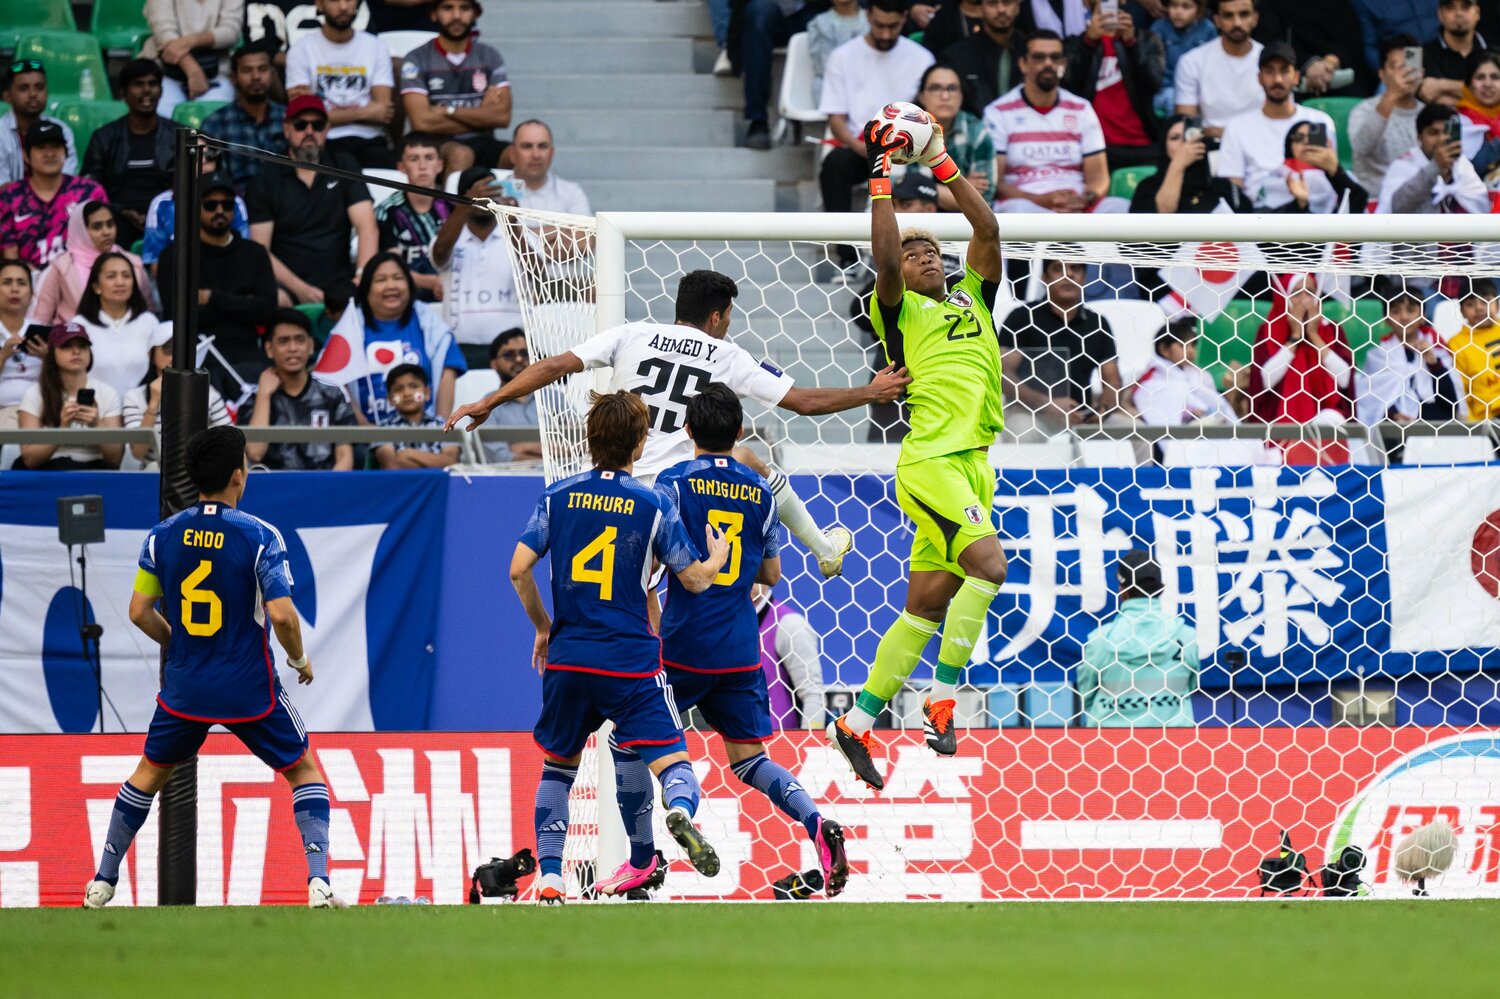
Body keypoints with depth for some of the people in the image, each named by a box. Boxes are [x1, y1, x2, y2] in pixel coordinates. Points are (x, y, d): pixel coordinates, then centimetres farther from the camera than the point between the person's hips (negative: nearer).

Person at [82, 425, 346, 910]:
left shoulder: (163, 535, -2)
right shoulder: (259, 536, -14)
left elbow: (139, 611, 1)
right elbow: (282, 615, -20)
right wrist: (300, 660, -1)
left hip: (185, 688, 3)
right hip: (250, 689, -3)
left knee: (149, 773, 23)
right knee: (305, 771, 12)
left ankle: (102, 881, 23)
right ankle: (318, 881, -4)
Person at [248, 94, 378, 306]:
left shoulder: (344, 168, 13)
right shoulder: (266, 181, 7)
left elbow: (367, 228, 1)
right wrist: (300, 289, -15)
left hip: (339, 282, 2)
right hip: (289, 287, -2)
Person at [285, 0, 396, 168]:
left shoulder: (376, 47, 14)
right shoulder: (302, 50, 6)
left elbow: (384, 114, 5)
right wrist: (364, 113, -1)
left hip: (369, 141, 3)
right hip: (326, 142, -2)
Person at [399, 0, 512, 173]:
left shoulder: (490, 57, 13)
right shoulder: (417, 60, 2)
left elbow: (502, 116, 0)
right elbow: (422, 122, -9)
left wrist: (448, 111, -7)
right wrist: (481, 116, -1)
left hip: (482, 145, 3)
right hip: (436, 146, -3)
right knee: (460, 155, -38)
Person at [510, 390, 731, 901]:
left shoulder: (559, 496, 3)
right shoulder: (653, 505, -3)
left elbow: (519, 570, -1)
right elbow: (693, 578, 2)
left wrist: (542, 627, 14)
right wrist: (718, 559, 25)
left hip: (567, 657, 3)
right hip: (632, 661, -3)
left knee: (559, 764, 20)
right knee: (671, 760, -4)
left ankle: (548, 877, 13)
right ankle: (681, 811, -38)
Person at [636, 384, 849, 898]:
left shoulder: (675, 482, -7)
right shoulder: (760, 492, 7)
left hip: (682, 644, -4)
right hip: (740, 648, 4)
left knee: (630, 742, 12)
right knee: (748, 759, 12)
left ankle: (640, 862, 11)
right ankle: (818, 826, -13)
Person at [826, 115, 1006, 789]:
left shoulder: (972, 298, 20)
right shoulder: (900, 310, 5)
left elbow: (988, 230, 10)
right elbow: (885, 258, -13)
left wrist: (940, 163, 7)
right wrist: (882, 177, -10)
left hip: (971, 466, 6)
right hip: (929, 461, -6)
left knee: (926, 606, 6)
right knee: (988, 563, -25)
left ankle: (858, 722, 13)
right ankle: (944, 696, -18)